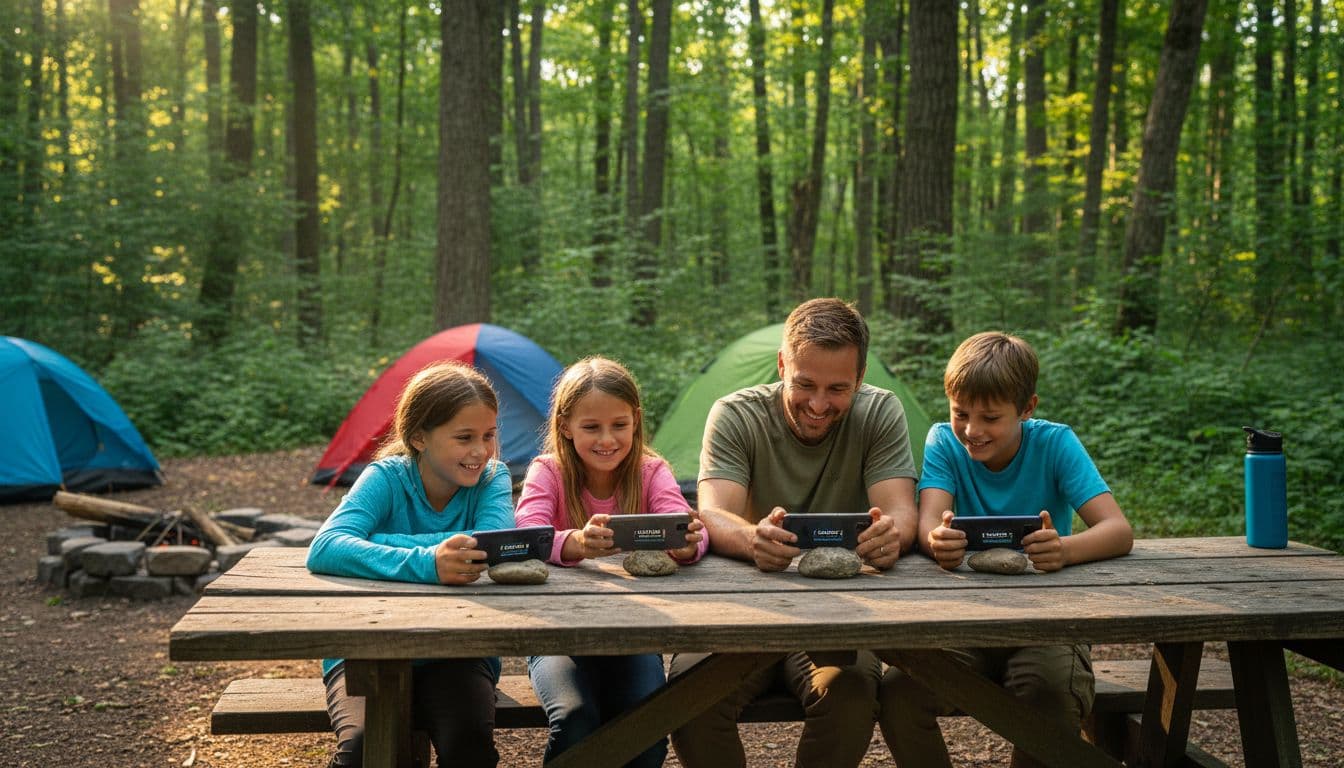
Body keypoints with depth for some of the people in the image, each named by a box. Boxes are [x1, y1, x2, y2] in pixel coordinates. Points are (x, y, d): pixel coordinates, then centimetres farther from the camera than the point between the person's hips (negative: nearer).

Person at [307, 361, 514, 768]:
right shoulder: (386, 478, -10)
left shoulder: (492, 477, -4)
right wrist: (424, 563, -45)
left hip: (458, 654, 1)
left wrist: (378, 544, -26)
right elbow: (324, 550, -28)